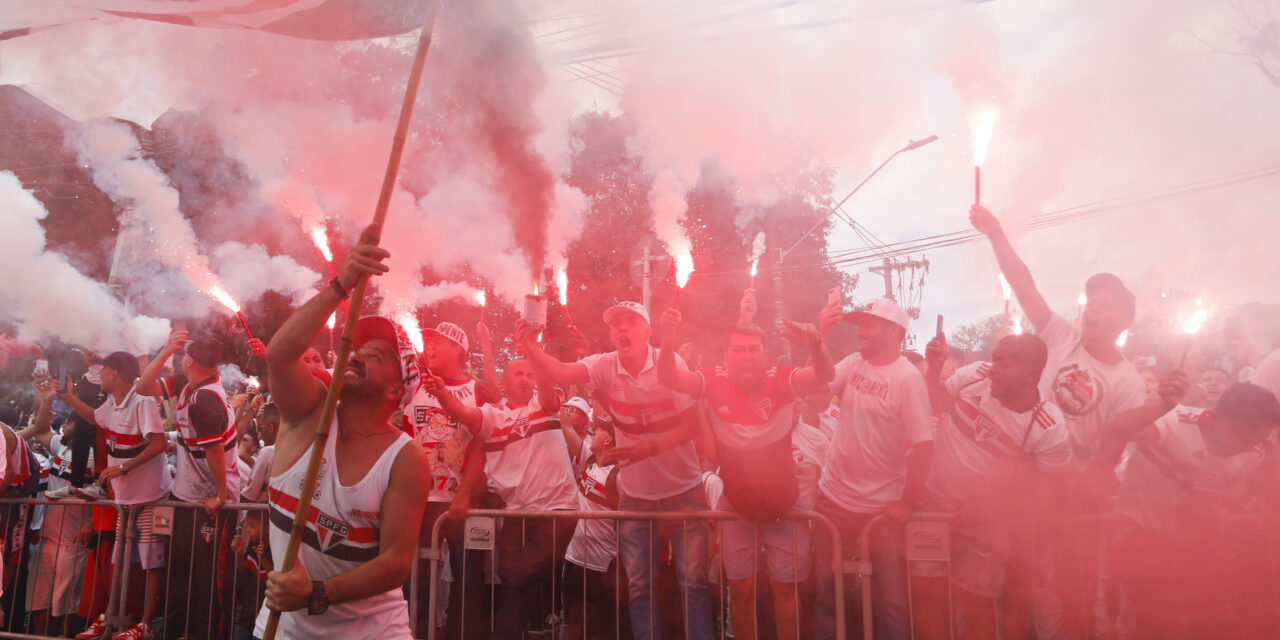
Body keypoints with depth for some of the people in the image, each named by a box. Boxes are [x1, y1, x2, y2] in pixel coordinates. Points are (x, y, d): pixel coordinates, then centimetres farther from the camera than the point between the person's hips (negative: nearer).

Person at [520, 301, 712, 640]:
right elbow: (561, 373, -27)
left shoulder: (670, 363, -14)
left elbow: (692, 425, -15)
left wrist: (650, 448, -30)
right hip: (635, 494, 3)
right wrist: (530, 348, -46)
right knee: (639, 583, 10)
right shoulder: (605, 366, -8)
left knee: (693, 579, 1)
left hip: (684, 489, -2)